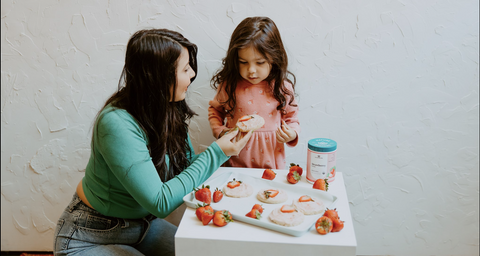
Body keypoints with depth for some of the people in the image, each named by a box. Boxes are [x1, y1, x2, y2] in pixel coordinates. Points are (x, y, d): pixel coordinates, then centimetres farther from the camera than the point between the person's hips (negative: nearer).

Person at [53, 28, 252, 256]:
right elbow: (160, 203, -30)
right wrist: (215, 153, -27)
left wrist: (226, 146, -14)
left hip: (141, 224, 7)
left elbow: (185, 166, 1)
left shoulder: (169, 110, -8)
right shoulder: (118, 124, -31)